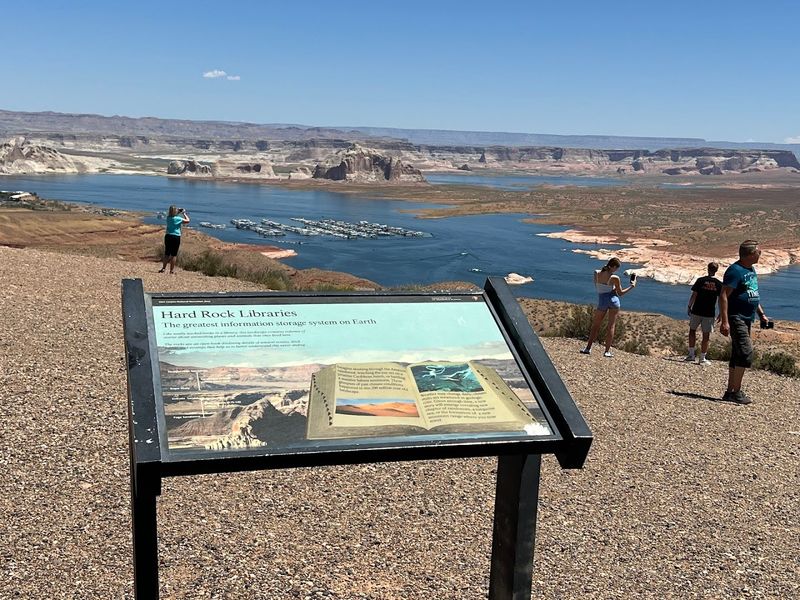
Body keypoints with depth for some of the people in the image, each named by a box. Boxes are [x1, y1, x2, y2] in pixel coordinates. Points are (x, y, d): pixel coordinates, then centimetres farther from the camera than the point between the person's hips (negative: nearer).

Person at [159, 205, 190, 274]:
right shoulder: (178, 219, -10)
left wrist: (179, 213, 22)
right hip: (176, 237, -5)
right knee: (173, 255, 1)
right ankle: (171, 270, 3)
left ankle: (163, 268, 13)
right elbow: (187, 220, 1)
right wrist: (184, 213, 11)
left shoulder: (168, 218, 4)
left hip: (168, 236, 5)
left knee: (167, 253, 12)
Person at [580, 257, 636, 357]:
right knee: (611, 326, 5)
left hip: (602, 301, 2)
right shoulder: (615, 278, -13)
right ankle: (607, 351, 3)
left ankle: (588, 348, 7)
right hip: (613, 300, -2)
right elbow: (620, 293, -3)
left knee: (595, 325, 13)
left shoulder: (597, 273, -5)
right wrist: (632, 286, 7)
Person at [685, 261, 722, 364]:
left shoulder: (700, 280, -4)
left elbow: (694, 295, -5)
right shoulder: (719, 284, -1)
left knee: (692, 330, 17)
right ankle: (702, 358, 10)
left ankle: (691, 355, 16)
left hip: (696, 311, 0)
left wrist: (689, 307, 7)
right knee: (706, 335, 6)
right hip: (709, 313, 0)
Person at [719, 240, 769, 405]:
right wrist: (724, 321, -25)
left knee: (737, 356, 11)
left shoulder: (751, 270, 15)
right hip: (736, 318, -10)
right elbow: (723, 296, -20)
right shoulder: (735, 270, -15)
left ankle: (730, 392, 16)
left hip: (747, 319, 10)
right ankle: (736, 392, -10)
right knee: (746, 353, -15)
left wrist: (762, 314, 21)